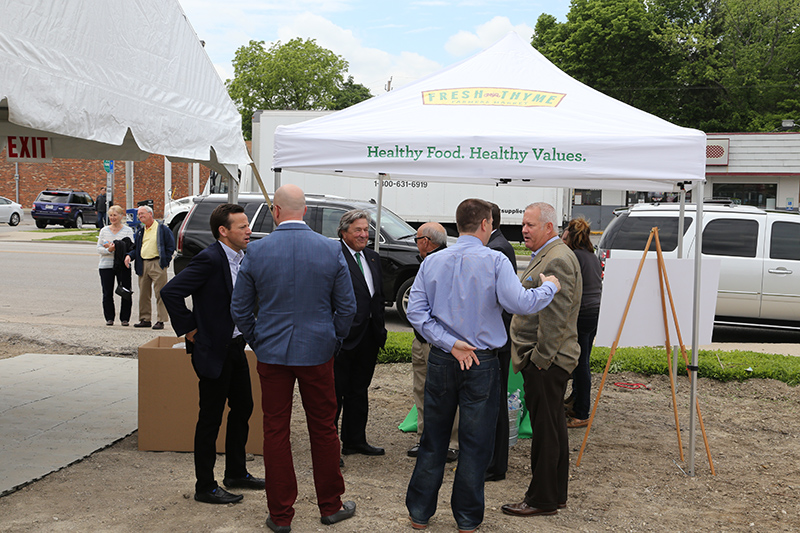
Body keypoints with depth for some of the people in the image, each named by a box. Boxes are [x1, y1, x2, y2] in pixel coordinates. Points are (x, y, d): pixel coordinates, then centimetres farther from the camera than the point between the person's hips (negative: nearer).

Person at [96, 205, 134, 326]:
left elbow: (130, 248, -6)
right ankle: (109, 318, 13)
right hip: (106, 265, 2)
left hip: (123, 266, -2)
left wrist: (114, 247, -17)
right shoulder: (104, 230, 12)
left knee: (126, 294, -2)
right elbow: (99, 248, 8)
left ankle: (125, 318, 9)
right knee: (107, 293, 3)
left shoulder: (128, 230, 3)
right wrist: (108, 250, -13)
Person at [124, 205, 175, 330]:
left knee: (160, 293, -6)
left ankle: (161, 321, -3)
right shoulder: (140, 231, 18)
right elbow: (136, 248, 23)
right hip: (143, 264, 7)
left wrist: (164, 261, -9)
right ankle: (145, 319, 18)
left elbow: (171, 246, -3)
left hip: (157, 264, -7)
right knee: (143, 294, 10)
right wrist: (129, 256, 3)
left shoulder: (162, 229, -1)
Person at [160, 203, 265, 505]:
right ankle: (205, 487, 14)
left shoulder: (244, 259, 7)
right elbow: (170, 291, -25)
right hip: (213, 350, -9)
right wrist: (188, 329, -18)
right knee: (211, 418, 1)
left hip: (236, 347, 9)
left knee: (242, 409, 17)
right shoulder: (210, 259, -20)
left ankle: (236, 474, 33)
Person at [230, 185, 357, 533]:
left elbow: (239, 309, 1)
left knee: (275, 431, 8)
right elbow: (347, 307, 0)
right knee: (323, 429, 12)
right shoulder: (331, 250, -5)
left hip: (272, 355, 0)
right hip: (318, 353, 0)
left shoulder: (256, 252, -5)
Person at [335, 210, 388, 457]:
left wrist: (380, 329, 13)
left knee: (359, 391, 18)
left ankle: (355, 441, 30)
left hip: (368, 337, 8)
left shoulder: (373, 258, 13)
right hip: (343, 336, -8)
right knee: (335, 392, 2)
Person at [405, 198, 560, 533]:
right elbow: (519, 303, -20)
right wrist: (549, 288, -3)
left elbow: (415, 311, -5)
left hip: (441, 361, 4)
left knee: (433, 438, 14)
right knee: (475, 442, 8)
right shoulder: (494, 261, -10)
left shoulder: (432, 261, 2)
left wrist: (449, 343, -8)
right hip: (481, 363, -3)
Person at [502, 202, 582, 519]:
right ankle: (556, 495, 26)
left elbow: (555, 317, -21)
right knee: (553, 428, 16)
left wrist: (540, 358, -18)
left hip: (545, 362, -11)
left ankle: (542, 500, 7)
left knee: (545, 430, -2)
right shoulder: (546, 256, 18)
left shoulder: (557, 259, -16)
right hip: (542, 359, 11)